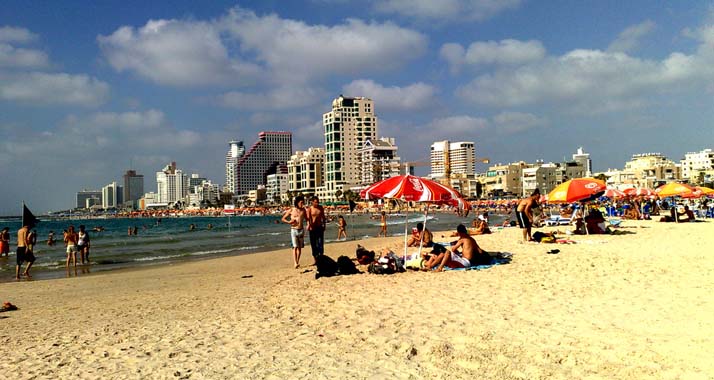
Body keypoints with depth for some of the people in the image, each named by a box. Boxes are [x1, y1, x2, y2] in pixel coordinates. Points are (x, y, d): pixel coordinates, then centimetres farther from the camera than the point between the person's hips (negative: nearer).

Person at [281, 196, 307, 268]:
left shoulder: (303, 210, 4)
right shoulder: (291, 210, -3)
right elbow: (283, 219, 4)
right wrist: (289, 222, -13)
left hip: (301, 230, 3)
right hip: (294, 230, -3)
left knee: (300, 247, 9)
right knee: (295, 247, -11)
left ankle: (298, 262, 19)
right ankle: (295, 263, -16)